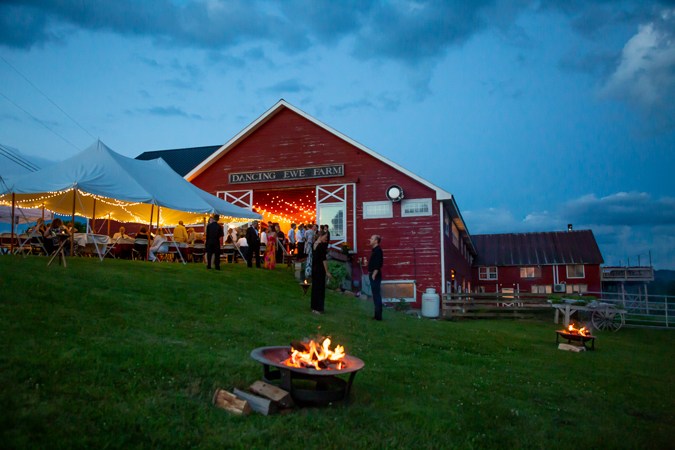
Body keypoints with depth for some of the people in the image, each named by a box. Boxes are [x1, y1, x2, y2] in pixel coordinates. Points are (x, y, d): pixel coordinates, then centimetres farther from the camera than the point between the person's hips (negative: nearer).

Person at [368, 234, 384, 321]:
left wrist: (374, 275, -22)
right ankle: (377, 315, 17)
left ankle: (378, 316, -4)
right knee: (376, 295, 12)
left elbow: (378, 264, -21)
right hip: (373, 275, 10)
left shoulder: (378, 250, -14)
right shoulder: (375, 250, 15)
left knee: (376, 295, -7)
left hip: (375, 276, -10)